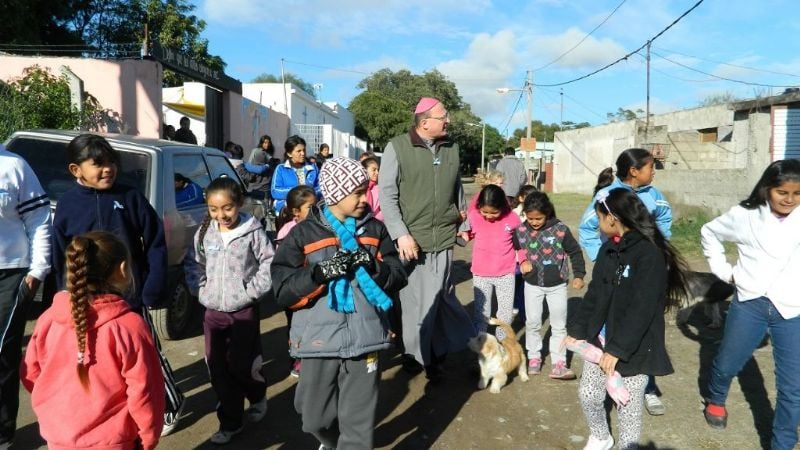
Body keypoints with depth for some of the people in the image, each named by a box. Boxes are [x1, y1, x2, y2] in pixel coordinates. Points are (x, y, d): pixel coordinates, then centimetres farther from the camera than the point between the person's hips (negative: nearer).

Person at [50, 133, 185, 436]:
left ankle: (172, 405, 30)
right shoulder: (67, 205, 0)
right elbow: (59, 258, 7)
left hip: (131, 297, -2)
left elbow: (156, 244, -4)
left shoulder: (130, 197, -6)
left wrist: (152, 290, -9)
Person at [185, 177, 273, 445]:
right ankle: (230, 422, 25)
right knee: (218, 369, 8)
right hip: (213, 312, 5)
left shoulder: (253, 232, -11)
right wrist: (203, 290, 3)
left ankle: (258, 397, 32)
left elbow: (270, 264, -8)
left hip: (244, 311, -4)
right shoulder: (204, 233, 2)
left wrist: (252, 291, -12)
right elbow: (196, 265, 14)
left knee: (240, 366, -3)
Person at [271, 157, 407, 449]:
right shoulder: (303, 234, -3)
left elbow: (398, 277, 4)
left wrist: (373, 266, -15)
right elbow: (283, 291, -8)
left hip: (365, 338, 1)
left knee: (359, 421, 6)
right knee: (315, 418, 14)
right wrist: (321, 273, -22)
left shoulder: (375, 229, 5)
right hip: (319, 340, 0)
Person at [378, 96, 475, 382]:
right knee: (414, 299, 5)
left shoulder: (451, 148, 9)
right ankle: (416, 355, 23)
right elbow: (387, 194, -8)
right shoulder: (397, 147, -6)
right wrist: (401, 234, -15)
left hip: (443, 238, 4)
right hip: (411, 239, -3)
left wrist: (463, 224, 20)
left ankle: (434, 354, 25)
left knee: (439, 297, 7)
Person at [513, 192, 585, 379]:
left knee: (559, 325, 6)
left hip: (557, 285, -1)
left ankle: (558, 363, 14)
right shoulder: (520, 230, -10)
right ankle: (534, 357, 26)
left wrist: (579, 275, -4)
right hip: (532, 285, 1)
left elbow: (575, 252, -4)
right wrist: (521, 263, -7)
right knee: (532, 322, 10)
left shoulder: (560, 229, -15)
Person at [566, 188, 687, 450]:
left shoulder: (650, 254, -19)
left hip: (634, 348, -7)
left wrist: (618, 349, -24)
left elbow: (641, 310, -23)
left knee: (628, 405, 6)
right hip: (599, 339, 7)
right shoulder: (608, 249, 5)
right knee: (588, 394, 13)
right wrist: (577, 330, 7)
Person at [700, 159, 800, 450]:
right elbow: (709, 233, 13)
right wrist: (723, 270, 6)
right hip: (749, 304, 1)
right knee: (726, 365, 17)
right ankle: (715, 401, 49)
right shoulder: (745, 216, -3)